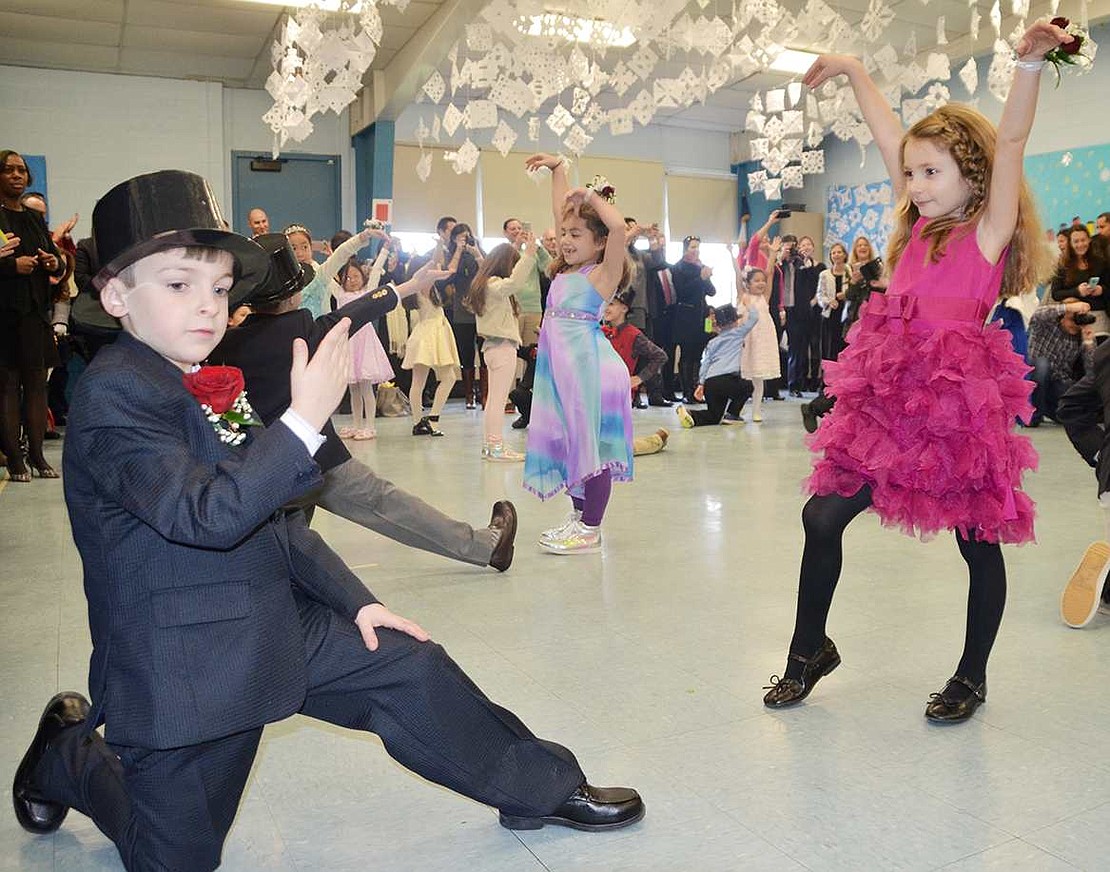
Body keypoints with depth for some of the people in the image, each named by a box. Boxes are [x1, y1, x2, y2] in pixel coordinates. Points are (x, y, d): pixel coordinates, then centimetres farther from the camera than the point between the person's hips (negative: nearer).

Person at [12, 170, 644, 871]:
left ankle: (545, 788, 14)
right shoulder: (114, 394, -18)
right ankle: (67, 754, 35)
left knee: (415, 669, -2)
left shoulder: (203, 389, 10)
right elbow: (206, 514, -31)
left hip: (273, 629, 8)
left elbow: (275, 518, 13)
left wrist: (355, 601, 8)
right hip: (181, 671, -7)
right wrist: (304, 420, -34)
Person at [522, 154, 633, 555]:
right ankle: (579, 516, 26)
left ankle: (591, 530, 3)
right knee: (569, 442, 14)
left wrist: (593, 196, -13)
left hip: (589, 366, -9)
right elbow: (562, 210, 23)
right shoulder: (565, 269, 13)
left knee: (592, 442, -3)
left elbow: (618, 226, -26)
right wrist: (557, 169, 23)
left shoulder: (603, 273, -8)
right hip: (560, 366, 9)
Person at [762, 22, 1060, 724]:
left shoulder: (988, 231, -1)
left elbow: (1010, 143, -16)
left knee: (979, 541, 8)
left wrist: (1031, 63, -29)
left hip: (960, 403, -5)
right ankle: (811, 650, 19)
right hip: (889, 398, 5)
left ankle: (971, 678, 28)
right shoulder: (920, 225, 12)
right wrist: (853, 69, 23)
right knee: (823, 515, 1)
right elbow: (891, 137, 17)